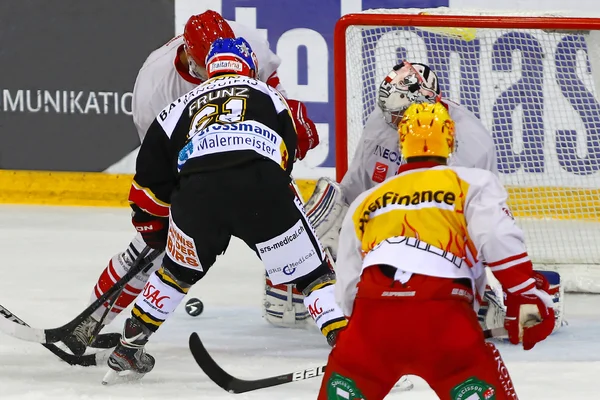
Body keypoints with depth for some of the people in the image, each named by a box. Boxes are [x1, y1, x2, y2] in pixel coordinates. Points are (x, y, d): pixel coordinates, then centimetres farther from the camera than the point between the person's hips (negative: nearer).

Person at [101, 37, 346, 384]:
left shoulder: (184, 105, 34)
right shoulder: (268, 96, 31)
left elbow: (151, 176, 32)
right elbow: (287, 152, 25)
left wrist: (152, 226, 46)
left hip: (196, 191, 2)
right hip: (261, 185, -2)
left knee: (179, 272, 29)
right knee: (310, 271, 9)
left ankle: (129, 347, 33)